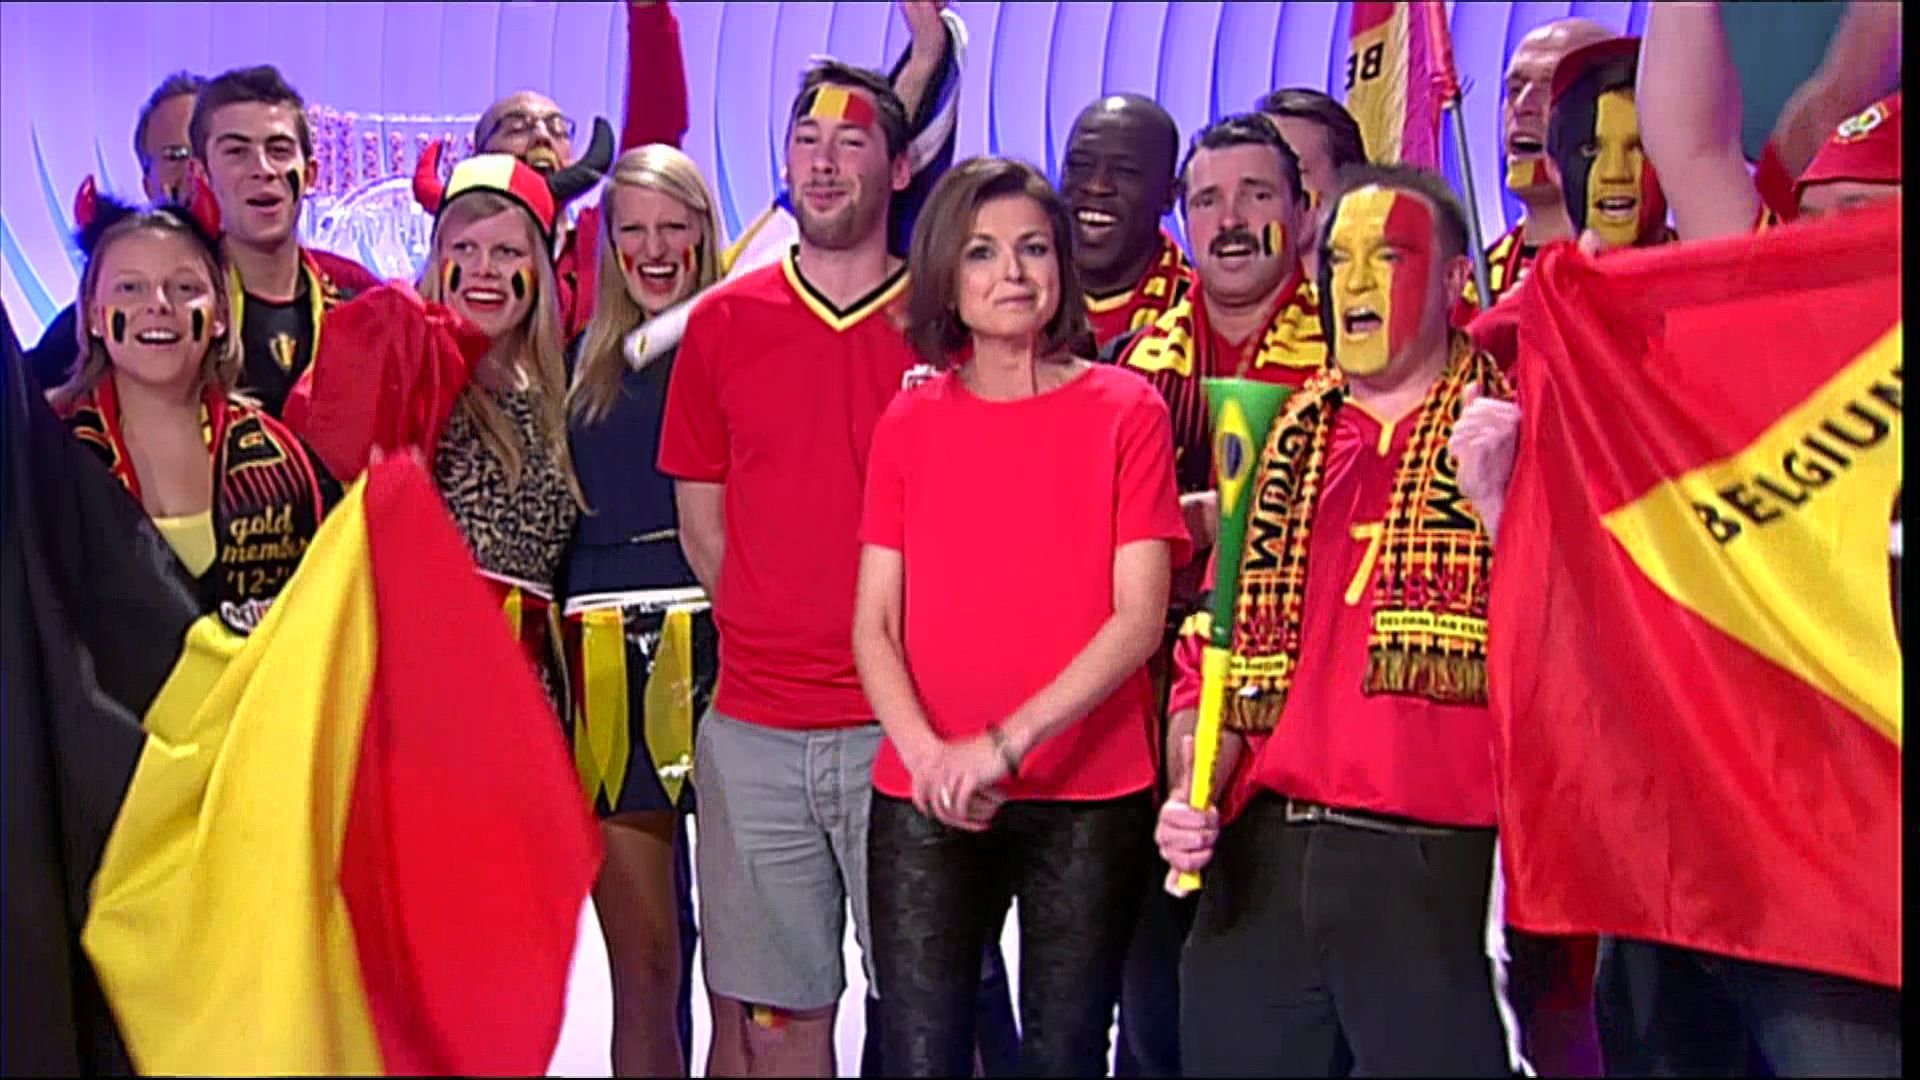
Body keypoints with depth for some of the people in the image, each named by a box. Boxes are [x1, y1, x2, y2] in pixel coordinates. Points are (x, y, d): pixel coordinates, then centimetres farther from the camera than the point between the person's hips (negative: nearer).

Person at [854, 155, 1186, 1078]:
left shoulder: (1126, 411, 1)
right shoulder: (909, 423, 7)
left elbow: (1139, 617, -7)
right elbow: (873, 626, 3)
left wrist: (1006, 742, -17)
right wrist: (928, 752, -15)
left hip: (1089, 800, -1)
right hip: (926, 803, 1)